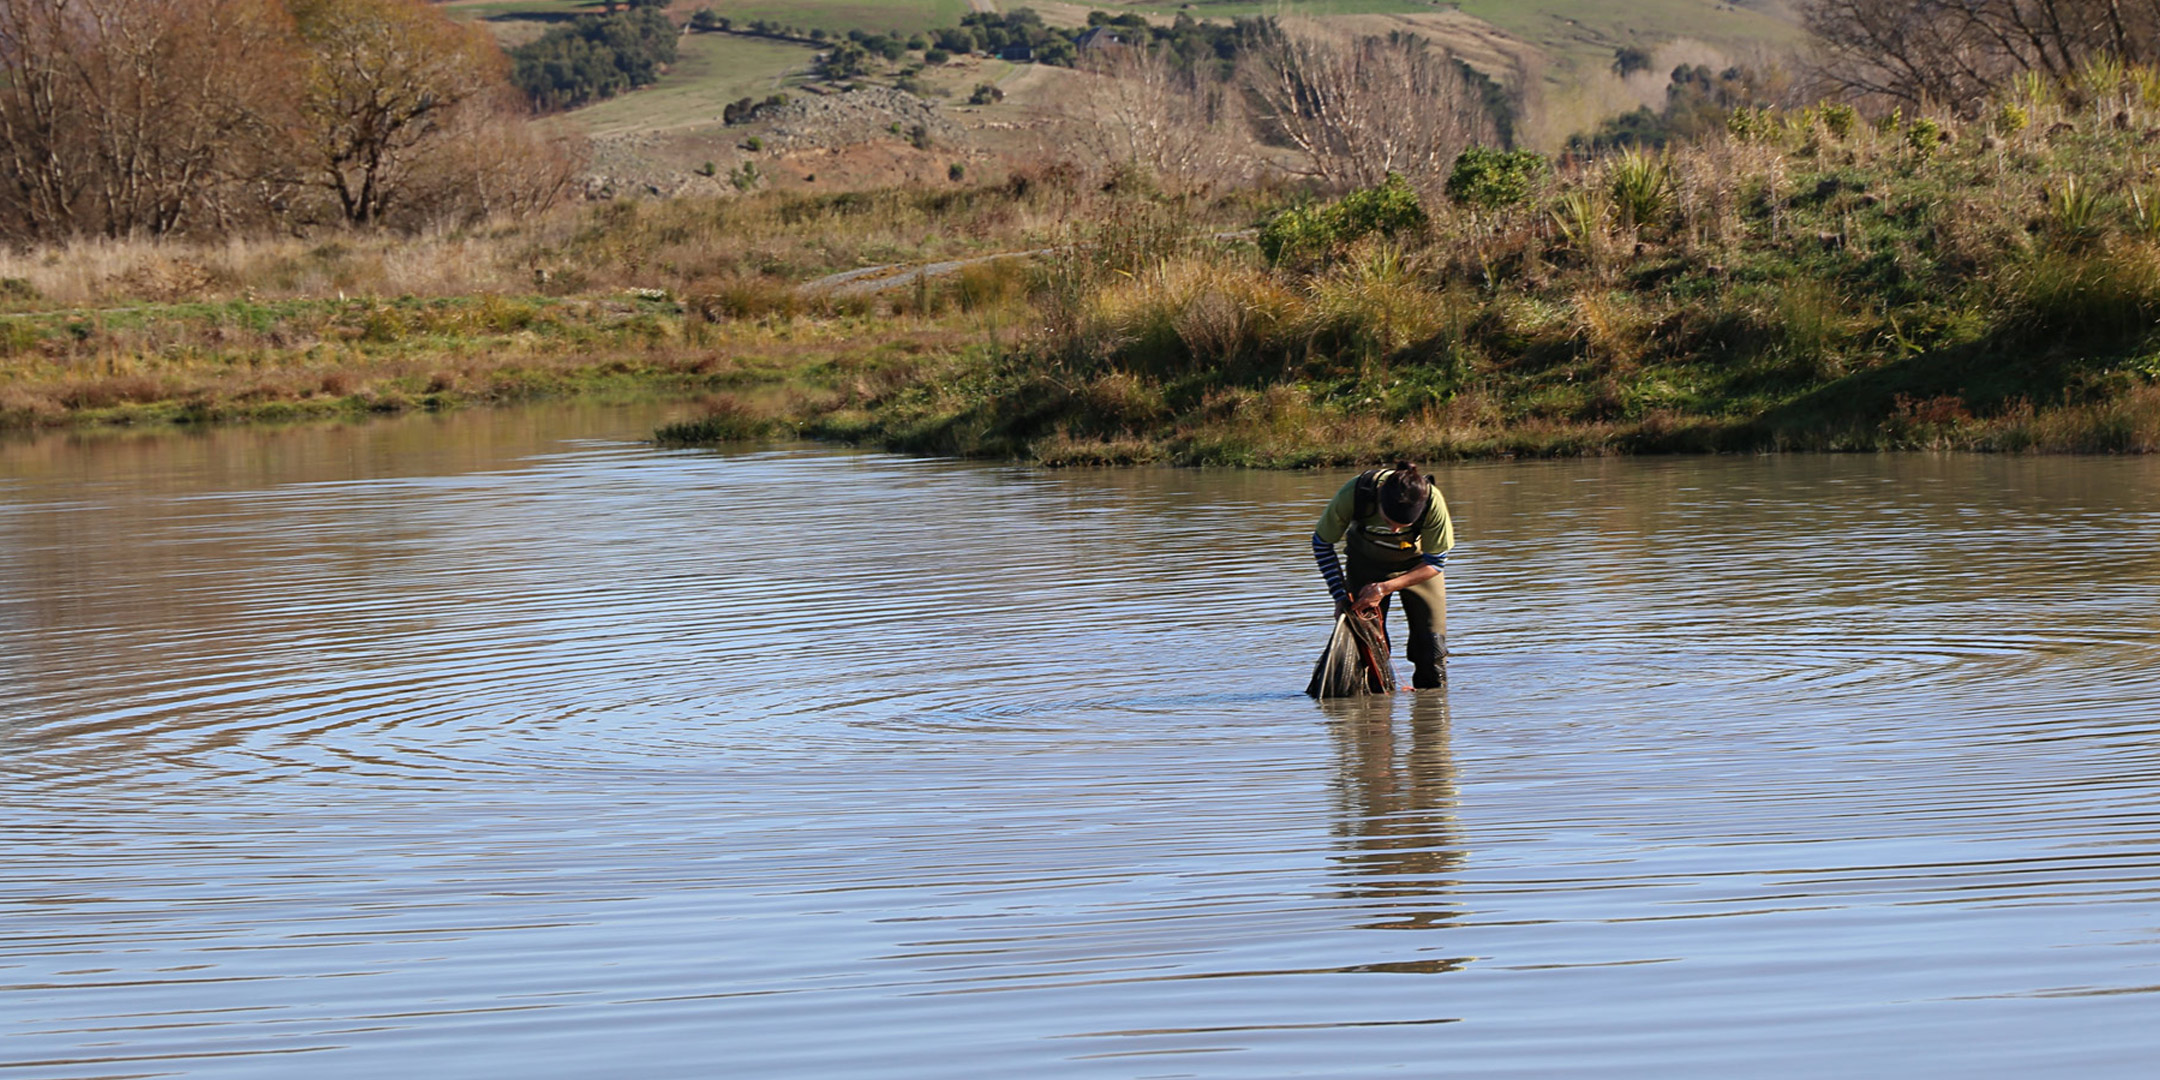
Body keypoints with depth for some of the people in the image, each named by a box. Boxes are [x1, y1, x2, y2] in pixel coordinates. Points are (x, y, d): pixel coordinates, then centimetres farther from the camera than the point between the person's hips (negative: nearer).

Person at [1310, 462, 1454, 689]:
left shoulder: (1432, 502, -36)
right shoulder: (1352, 495, -35)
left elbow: (1435, 562, -19)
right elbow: (1322, 544, -15)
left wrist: (1384, 588, -26)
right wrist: (1340, 595, -20)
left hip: (1417, 565, 0)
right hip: (1367, 560, 0)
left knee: (1431, 642, -6)